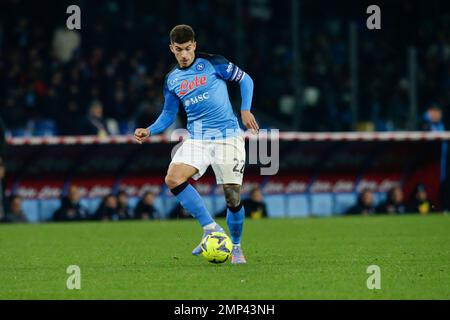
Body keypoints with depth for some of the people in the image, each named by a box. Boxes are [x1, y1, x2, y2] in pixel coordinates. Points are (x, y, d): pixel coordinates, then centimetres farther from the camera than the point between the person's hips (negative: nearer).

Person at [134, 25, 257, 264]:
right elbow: (168, 115, 19)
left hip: (227, 135, -4)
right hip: (197, 138, 4)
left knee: (233, 196, -5)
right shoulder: (172, 80, 11)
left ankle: (236, 247, 19)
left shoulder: (212, 64, -1)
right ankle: (211, 229, -12)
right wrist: (149, 131, 2)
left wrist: (246, 110, -5)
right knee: (173, 179, -21)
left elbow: (245, 80, 7)